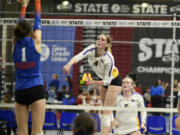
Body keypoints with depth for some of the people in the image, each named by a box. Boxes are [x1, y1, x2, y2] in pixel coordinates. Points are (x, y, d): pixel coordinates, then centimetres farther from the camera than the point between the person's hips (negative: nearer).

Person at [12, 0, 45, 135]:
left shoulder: (15, 43, 4)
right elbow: (38, 20, 10)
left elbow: (20, 24, 20)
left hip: (20, 92, 3)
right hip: (36, 89, -3)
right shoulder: (35, 42, -2)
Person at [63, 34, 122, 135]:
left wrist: (93, 82, -38)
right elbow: (78, 56, -39)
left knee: (107, 112, -12)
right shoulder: (92, 49, -21)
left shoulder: (109, 59, -34)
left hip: (113, 81, -7)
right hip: (103, 79, 7)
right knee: (106, 110, 15)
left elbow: (107, 81, -27)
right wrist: (69, 64, -58)